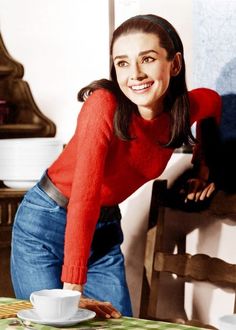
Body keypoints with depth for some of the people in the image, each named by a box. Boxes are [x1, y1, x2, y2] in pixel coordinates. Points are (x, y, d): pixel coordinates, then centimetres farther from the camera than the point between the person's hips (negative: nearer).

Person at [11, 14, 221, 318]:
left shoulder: (190, 107, -10)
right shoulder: (104, 105, -28)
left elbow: (211, 100, 16)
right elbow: (84, 195, -32)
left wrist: (202, 162, 10)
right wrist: (72, 289, -35)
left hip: (104, 229, 5)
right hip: (46, 222, -4)